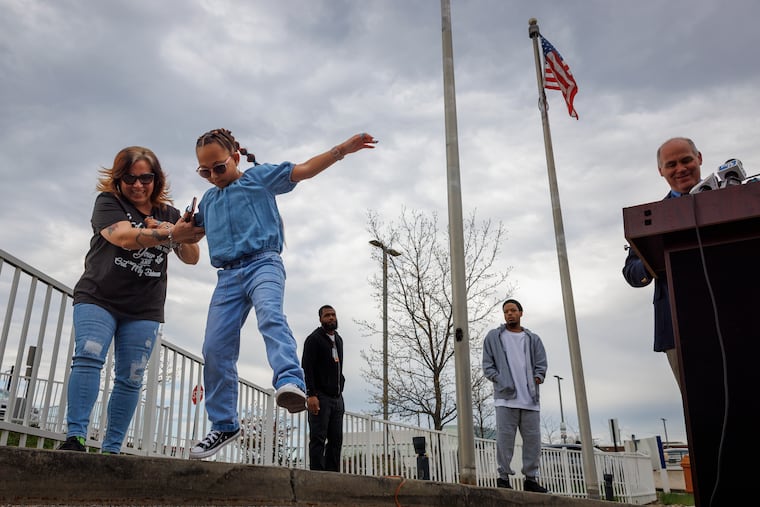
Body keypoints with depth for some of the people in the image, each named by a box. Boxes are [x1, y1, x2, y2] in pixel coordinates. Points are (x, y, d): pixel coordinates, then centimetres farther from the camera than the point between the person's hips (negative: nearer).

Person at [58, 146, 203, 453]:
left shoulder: (168, 214, 11)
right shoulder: (108, 202, 0)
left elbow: (191, 258, 5)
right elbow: (125, 237, -20)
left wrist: (188, 238, -19)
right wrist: (171, 234, -36)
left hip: (144, 312, 3)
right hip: (98, 299, -2)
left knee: (130, 380, -1)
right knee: (88, 358, -19)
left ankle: (111, 449, 4)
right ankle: (74, 437, -17)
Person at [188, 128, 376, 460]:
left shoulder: (260, 177, 9)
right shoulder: (208, 199, 24)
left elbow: (303, 170, -1)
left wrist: (342, 149, -12)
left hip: (262, 264, -5)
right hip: (227, 276, 5)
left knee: (270, 315, -35)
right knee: (215, 349, 0)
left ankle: (290, 382, -55)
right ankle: (224, 426, 12)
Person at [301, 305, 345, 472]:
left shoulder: (338, 340, 20)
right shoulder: (314, 339, -3)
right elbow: (306, 368, -11)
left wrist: (340, 390, 16)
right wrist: (311, 395, -21)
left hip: (337, 397, 7)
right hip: (320, 397, -7)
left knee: (336, 440, 3)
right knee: (318, 439, -7)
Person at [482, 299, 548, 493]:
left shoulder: (533, 339, 18)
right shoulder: (493, 337, 11)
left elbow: (541, 364, 13)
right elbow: (487, 365, 6)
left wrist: (537, 379, -6)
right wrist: (500, 380, -8)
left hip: (530, 397, 3)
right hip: (505, 396, -3)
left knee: (533, 439, 3)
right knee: (505, 438, -5)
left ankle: (531, 478, 12)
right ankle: (503, 476, 2)